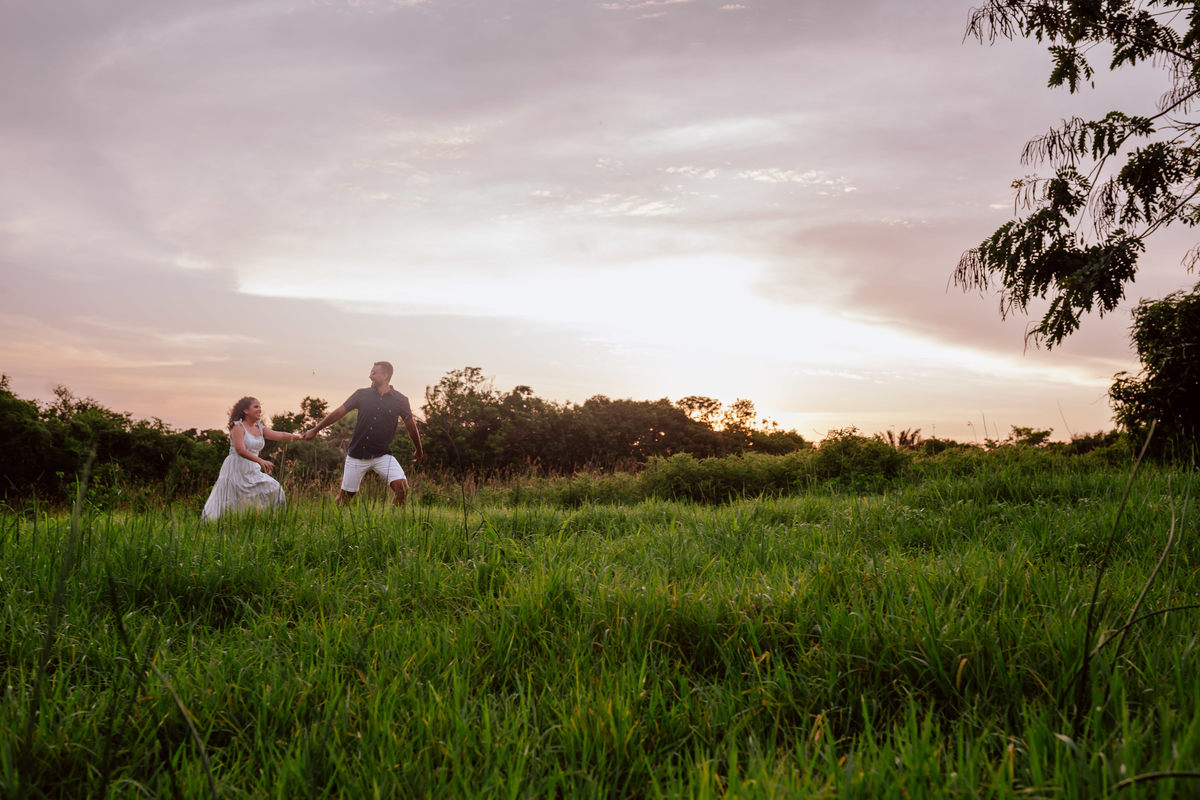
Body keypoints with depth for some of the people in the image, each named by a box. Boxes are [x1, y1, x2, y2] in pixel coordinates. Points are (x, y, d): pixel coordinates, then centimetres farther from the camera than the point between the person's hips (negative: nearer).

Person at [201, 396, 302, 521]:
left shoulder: (260, 429, 9)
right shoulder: (238, 427, -10)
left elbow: (280, 436, -4)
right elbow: (240, 450, -23)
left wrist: (296, 436, -22)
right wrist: (260, 461, -35)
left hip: (252, 472, 7)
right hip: (236, 470, -7)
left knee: (274, 490, -7)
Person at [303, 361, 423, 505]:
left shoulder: (400, 400, -2)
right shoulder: (362, 394, 1)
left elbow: (410, 425, 10)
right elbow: (338, 412, 8)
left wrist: (418, 450, 21)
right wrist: (315, 429, 13)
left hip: (382, 455, -1)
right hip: (357, 454, 1)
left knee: (402, 486, -19)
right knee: (346, 494, 5)